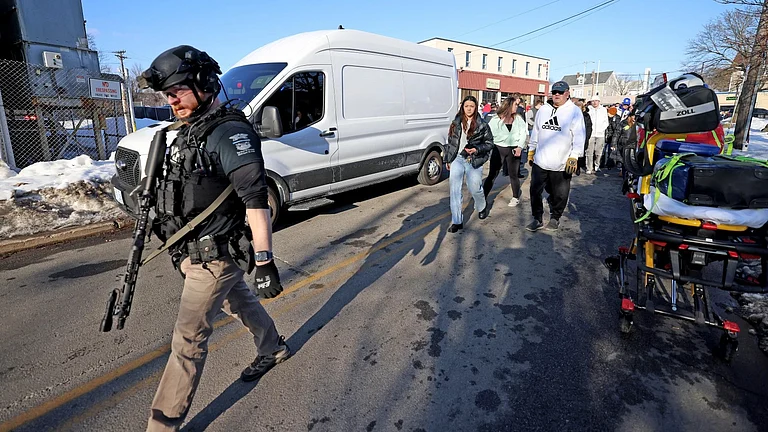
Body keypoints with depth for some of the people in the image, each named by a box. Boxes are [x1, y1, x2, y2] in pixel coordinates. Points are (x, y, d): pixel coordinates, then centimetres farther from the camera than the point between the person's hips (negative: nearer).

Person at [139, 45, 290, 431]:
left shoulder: (230, 133, -21)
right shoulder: (191, 130, 9)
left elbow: (256, 199, -27)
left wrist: (263, 261, -29)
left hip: (213, 255, -9)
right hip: (195, 251, 9)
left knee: (188, 339, 0)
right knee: (239, 302, 25)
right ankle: (273, 349, 48)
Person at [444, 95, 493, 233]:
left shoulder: (482, 125, -2)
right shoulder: (456, 123, 8)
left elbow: (490, 143, 2)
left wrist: (477, 149, -15)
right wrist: (448, 160, 14)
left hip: (473, 161, -2)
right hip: (457, 159, 3)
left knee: (475, 188, 2)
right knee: (454, 189, -5)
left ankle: (482, 207, 39)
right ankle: (457, 221, 1)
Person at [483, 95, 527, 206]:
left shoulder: (518, 118, 5)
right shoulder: (496, 119, -4)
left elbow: (523, 133, 4)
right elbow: (489, 133, -9)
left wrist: (520, 147, -10)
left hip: (513, 149, 2)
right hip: (499, 148, -2)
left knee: (513, 174, 11)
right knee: (492, 175, 0)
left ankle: (516, 197, 28)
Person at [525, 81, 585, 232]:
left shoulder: (574, 111, -4)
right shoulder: (543, 110, 10)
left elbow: (579, 137, -8)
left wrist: (574, 157, -16)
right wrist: (531, 151, 17)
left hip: (562, 164, -4)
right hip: (540, 162, 4)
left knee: (559, 195, 8)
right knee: (535, 191, 8)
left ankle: (555, 218, 30)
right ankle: (537, 219, 22)